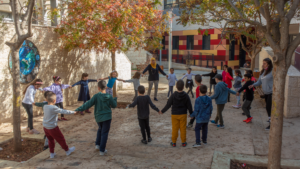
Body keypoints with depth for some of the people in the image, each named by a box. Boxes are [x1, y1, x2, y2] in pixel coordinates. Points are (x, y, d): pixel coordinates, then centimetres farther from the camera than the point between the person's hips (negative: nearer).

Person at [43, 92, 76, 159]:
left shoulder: (45, 107, 0)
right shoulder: (54, 108, -22)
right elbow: (64, 111, -18)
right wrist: (73, 112, -8)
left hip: (45, 127, 7)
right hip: (52, 128, -7)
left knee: (50, 140, 23)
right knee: (61, 139, 11)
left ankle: (51, 153, 31)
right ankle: (67, 150, 27)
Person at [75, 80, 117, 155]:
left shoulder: (96, 96, -13)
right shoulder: (109, 96, -11)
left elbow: (88, 104, -16)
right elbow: (114, 105, -1)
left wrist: (79, 109, -13)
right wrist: (115, 99, 17)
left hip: (98, 117, 2)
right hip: (107, 117, -2)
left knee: (100, 129, 29)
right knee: (104, 133, 6)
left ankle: (97, 144, 25)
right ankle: (102, 150, 8)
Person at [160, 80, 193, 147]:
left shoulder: (173, 96, -13)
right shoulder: (186, 96, -9)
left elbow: (168, 105, -8)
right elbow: (189, 106, -2)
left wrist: (162, 111, 5)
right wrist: (191, 113, 14)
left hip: (174, 115, -1)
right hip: (183, 114, 1)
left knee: (174, 128, 8)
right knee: (183, 128, 10)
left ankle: (174, 142, 17)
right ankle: (183, 142, 19)